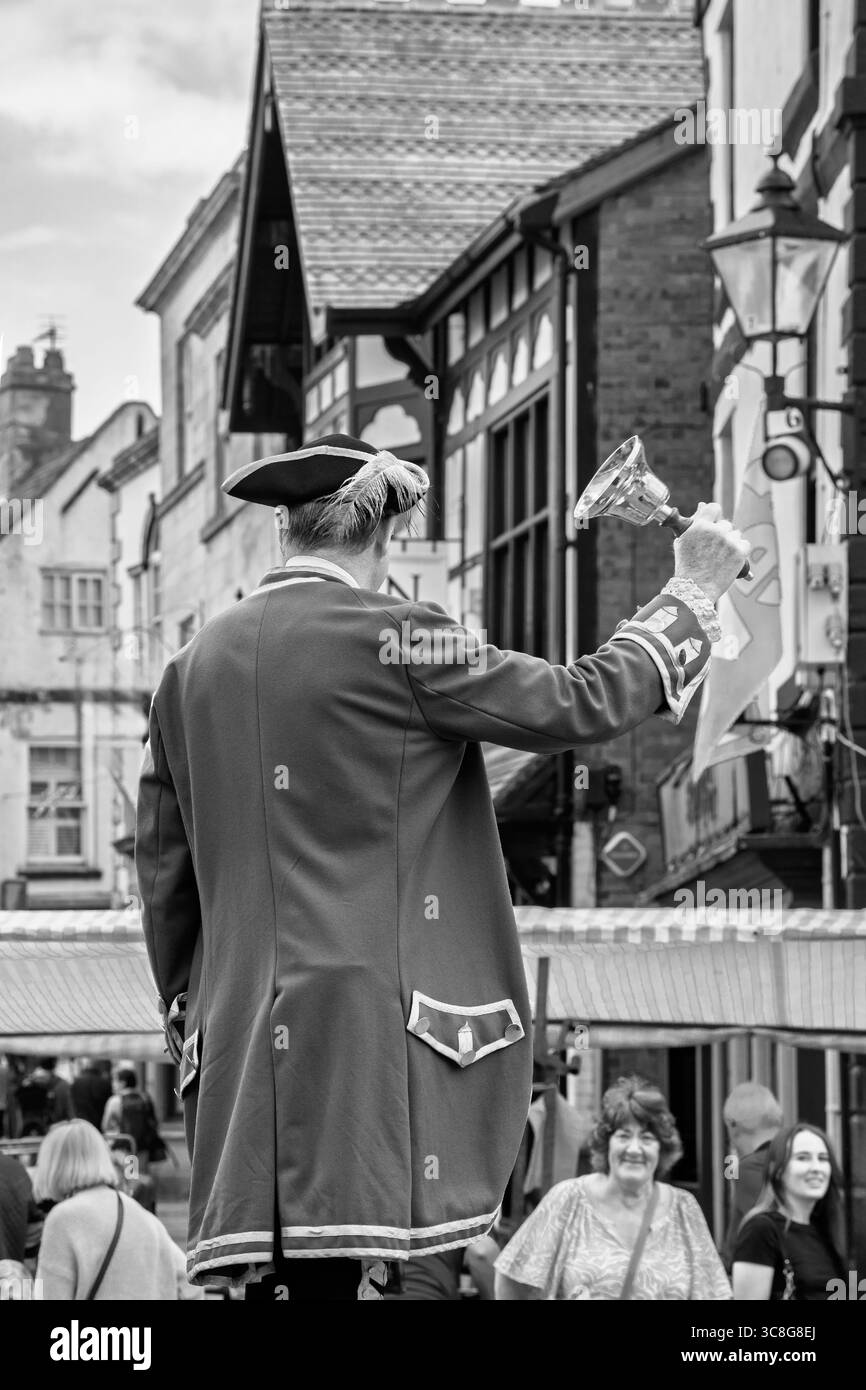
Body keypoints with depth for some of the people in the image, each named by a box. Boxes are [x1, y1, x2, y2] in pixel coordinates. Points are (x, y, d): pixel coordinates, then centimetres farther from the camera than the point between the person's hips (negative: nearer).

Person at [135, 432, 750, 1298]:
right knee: (329, 1271, -9)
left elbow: (163, 875, 17)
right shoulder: (390, 641, -6)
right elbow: (577, 704, -3)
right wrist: (693, 594, 10)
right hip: (365, 1027, -6)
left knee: (282, 1273, 6)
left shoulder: (194, 666, 13)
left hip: (236, 1040, 6)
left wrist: (188, 1018, 27)